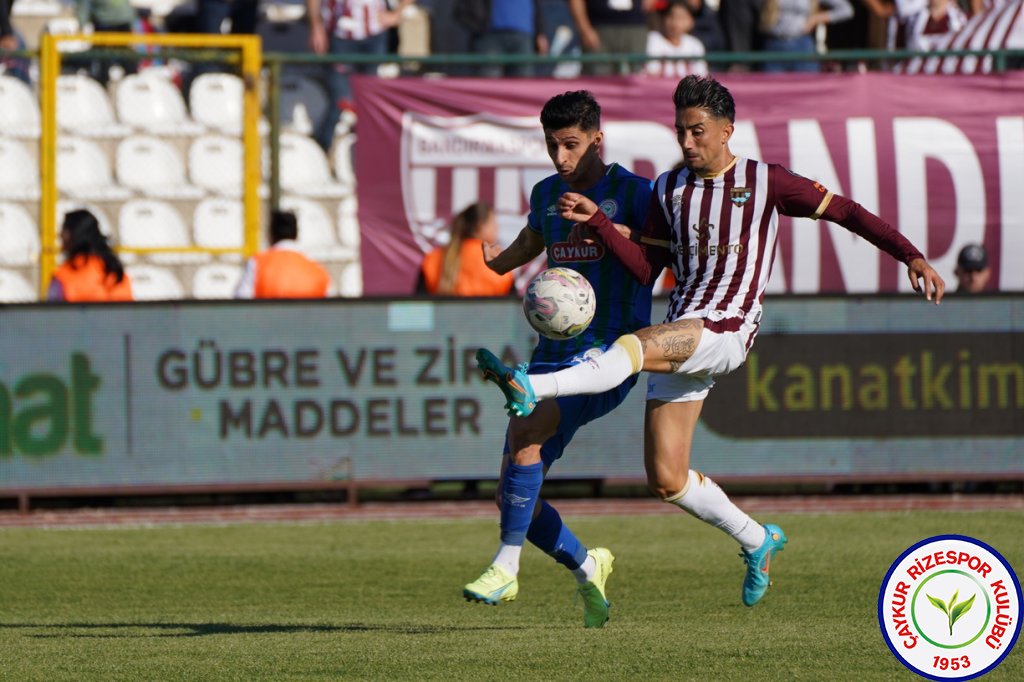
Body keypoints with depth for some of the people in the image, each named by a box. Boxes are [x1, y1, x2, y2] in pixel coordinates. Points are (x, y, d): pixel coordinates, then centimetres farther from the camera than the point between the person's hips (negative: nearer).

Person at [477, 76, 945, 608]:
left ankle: (531, 389, -50)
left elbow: (844, 211, 6)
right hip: (680, 336, 6)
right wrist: (596, 221, -3)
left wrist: (912, 256, -2)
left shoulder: (766, 183, 1)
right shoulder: (669, 190, 14)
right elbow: (646, 269, 10)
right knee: (666, 481, 2)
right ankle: (757, 542, 22)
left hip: (727, 331, -6)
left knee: (636, 346, -34)